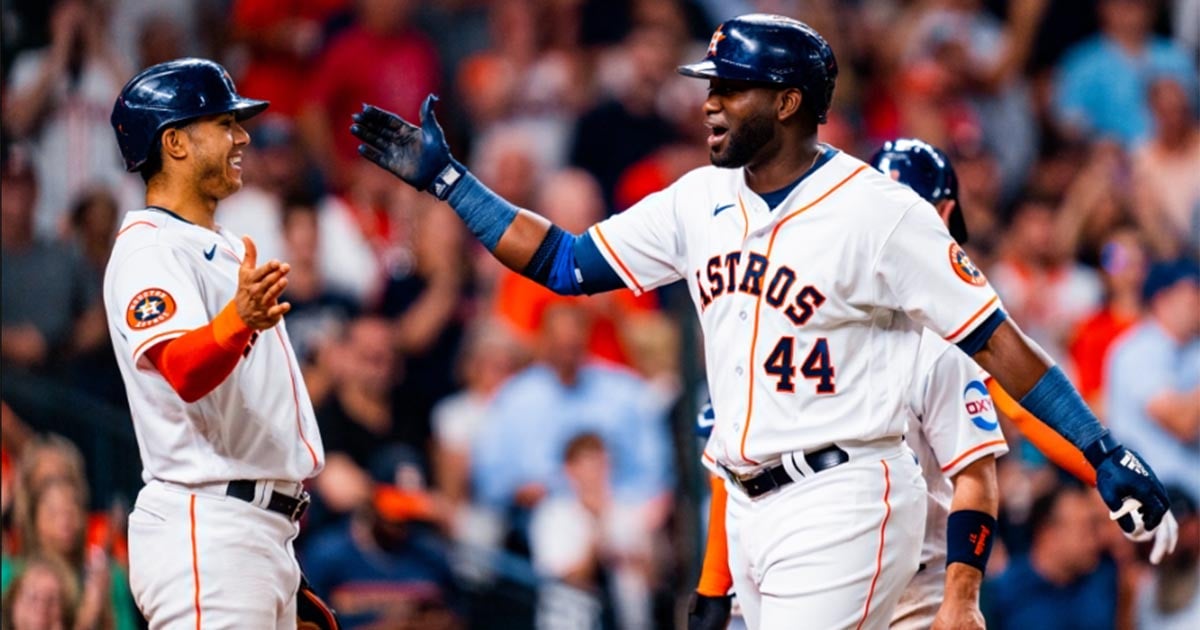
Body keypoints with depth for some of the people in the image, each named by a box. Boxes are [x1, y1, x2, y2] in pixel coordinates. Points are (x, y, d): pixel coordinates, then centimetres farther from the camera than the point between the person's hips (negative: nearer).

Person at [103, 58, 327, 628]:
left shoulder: (226, 250, 22)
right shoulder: (149, 246, -9)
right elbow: (184, 370, -26)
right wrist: (239, 319, -47)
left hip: (265, 531, 10)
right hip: (206, 532, -10)